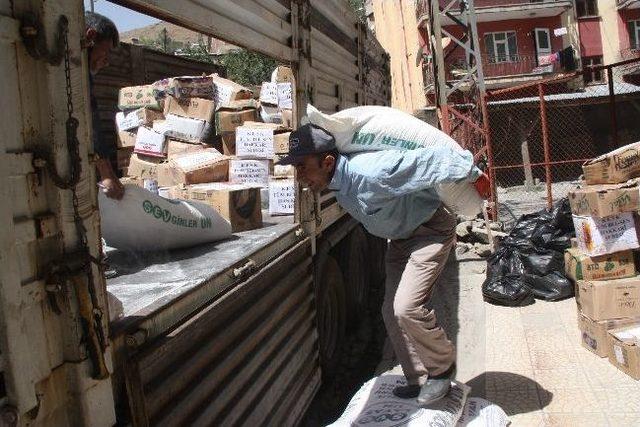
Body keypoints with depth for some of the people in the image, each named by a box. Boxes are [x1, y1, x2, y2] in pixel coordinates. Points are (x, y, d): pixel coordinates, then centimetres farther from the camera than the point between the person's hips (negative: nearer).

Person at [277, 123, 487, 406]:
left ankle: (442, 366, 5)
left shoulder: (368, 173, -37)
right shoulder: (338, 181, -9)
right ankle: (419, 380, 23)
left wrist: (473, 174, -18)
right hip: (401, 236, 9)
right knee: (392, 313, 8)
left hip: (431, 229, -9)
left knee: (406, 307, -21)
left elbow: (430, 160, -30)